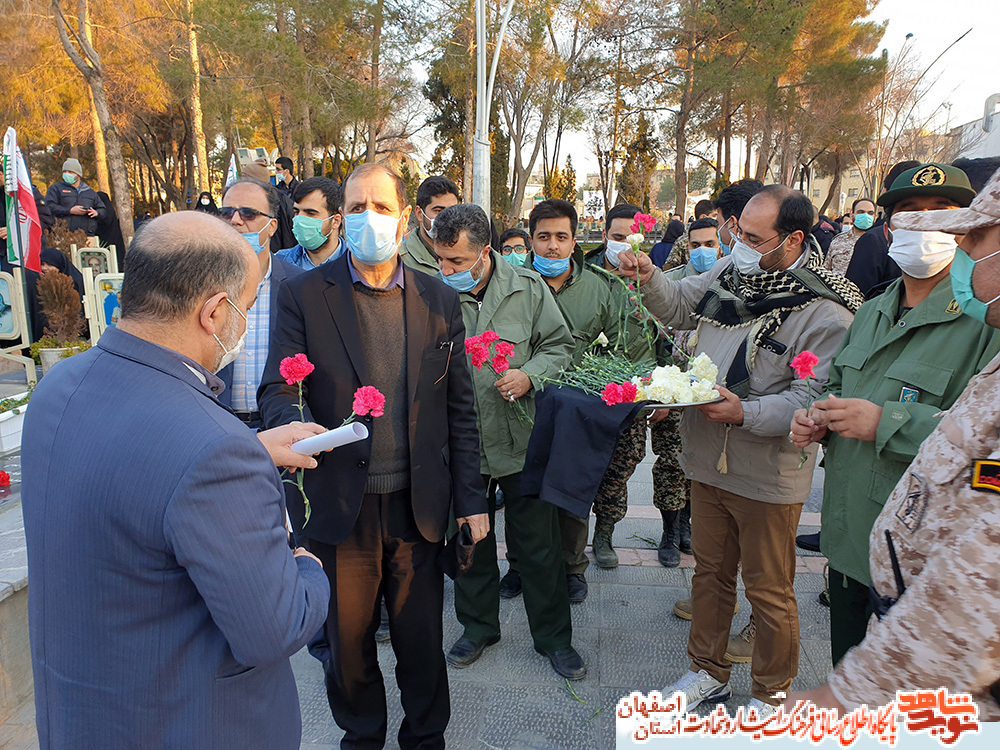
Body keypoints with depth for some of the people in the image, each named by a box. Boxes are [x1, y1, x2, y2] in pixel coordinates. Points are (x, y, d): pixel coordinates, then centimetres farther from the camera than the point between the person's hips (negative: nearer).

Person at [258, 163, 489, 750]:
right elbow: (278, 389, -4)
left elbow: (459, 409, 5)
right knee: (348, 639, 17)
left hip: (419, 505, 1)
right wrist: (295, 426, -28)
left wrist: (471, 498, 3)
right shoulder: (304, 295, -2)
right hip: (339, 503, -1)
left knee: (422, 639, 15)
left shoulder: (440, 301, 3)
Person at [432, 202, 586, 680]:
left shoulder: (528, 287, -5)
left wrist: (529, 375, -13)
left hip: (522, 442, -1)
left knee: (539, 545, 9)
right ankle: (478, 627, 41)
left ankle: (554, 637, 30)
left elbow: (559, 345, 4)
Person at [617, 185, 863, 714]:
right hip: (708, 460, 6)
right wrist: (650, 278, -2)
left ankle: (771, 695, 36)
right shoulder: (731, 271, 2)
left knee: (768, 590, 11)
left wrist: (745, 413, -30)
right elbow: (679, 307, 16)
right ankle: (708, 672, 41)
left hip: (767, 476, -6)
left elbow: (812, 399, -20)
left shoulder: (825, 312, -18)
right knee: (710, 571, 20)